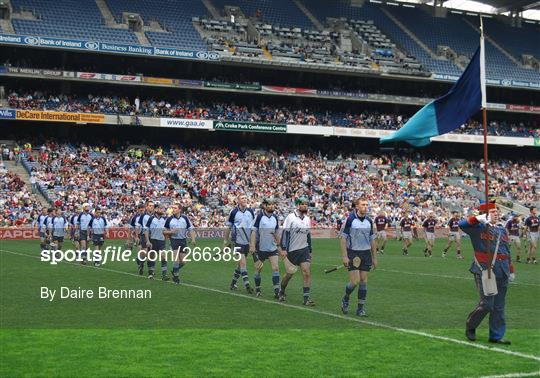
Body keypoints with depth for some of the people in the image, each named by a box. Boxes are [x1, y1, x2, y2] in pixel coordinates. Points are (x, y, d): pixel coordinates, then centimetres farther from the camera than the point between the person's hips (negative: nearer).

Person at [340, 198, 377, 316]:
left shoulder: (369, 221, 7)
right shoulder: (350, 219, -8)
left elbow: (372, 239, 14)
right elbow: (343, 238, -8)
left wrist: (374, 257, 13)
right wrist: (344, 256, -13)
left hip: (366, 253, 5)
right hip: (353, 253, -5)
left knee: (363, 281, 3)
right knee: (355, 281, -10)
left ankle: (361, 308, 10)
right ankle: (345, 299, 18)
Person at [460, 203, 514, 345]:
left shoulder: (502, 229, 16)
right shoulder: (479, 228, -4)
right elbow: (462, 224, -22)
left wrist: (511, 270, 20)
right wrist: (479, 218, -28)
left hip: (501, 274, 6)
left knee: (499, 307, 8)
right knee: (486, 304, -7)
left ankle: (496, 336, 17)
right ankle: (470, 326, 16)